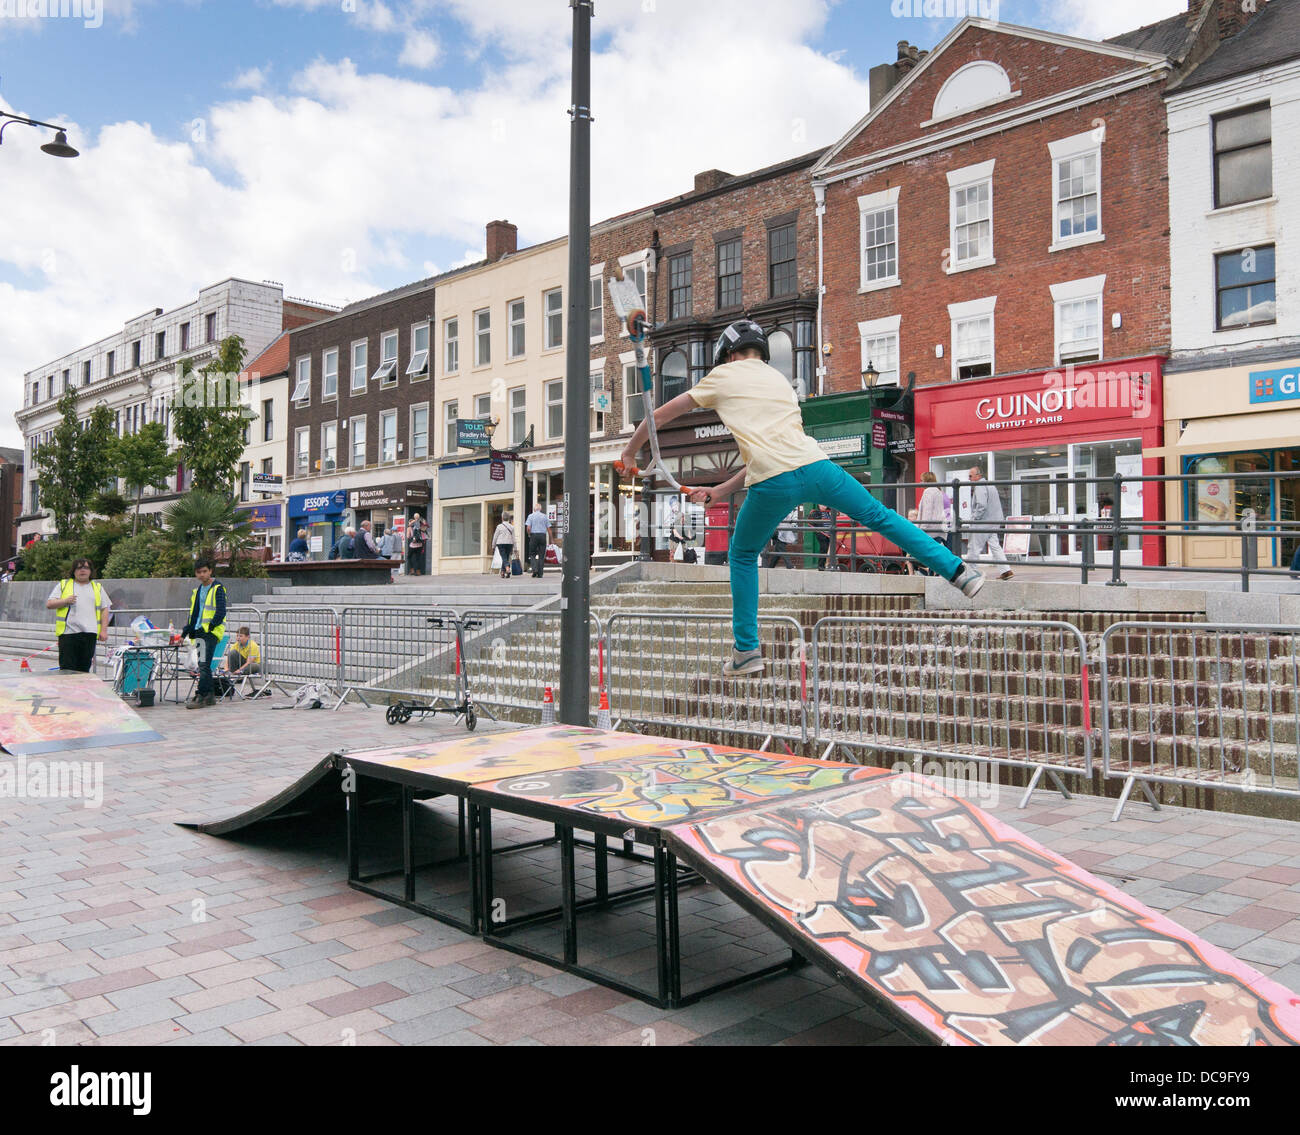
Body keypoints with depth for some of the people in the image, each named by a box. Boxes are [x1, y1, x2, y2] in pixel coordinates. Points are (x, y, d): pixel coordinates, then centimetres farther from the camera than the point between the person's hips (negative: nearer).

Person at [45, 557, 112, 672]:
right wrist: (65, 601, -10)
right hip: (68, 632, -1)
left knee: (84, 669, 1)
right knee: (67, 669, -7)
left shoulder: (97, 587, 19)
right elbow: (49, 604, 9)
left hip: (90, 633, 2)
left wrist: (103, 630, 5)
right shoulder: (63, 585, 14)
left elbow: (105, 609, 16)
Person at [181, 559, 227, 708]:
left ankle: (199, 696, -13)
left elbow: (221, 613, -14)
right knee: (202, 665, 9)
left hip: (211, 632, -8)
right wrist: (187, 629, 16)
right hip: (198, 632, 8)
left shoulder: (217, 589, -6)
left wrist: (208, 628, -18)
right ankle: (209, 696, 14)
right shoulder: (197, 591, 18)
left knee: (204, 664, -13)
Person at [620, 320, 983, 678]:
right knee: (881, 517, 18)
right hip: (815, 465, 3)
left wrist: (631, 451, 39)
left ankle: (746, 651, 15)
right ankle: (958, 571, 15)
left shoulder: (723, 376, 18)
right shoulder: (780, 379, 31)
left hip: (773, 484, -3)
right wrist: (722, 491, 32)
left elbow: (661, 415, 24)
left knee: (742, 556, 17)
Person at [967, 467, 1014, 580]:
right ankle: (1006, 570, 3)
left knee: (974, 547, -3)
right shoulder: (991, 485, 18)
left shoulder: (980, 487, -13)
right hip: (993, 521, 10)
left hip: (983, 522, -10)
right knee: (994, 545, 8)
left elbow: (981, 505, -24)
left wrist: (974, 519, -16)